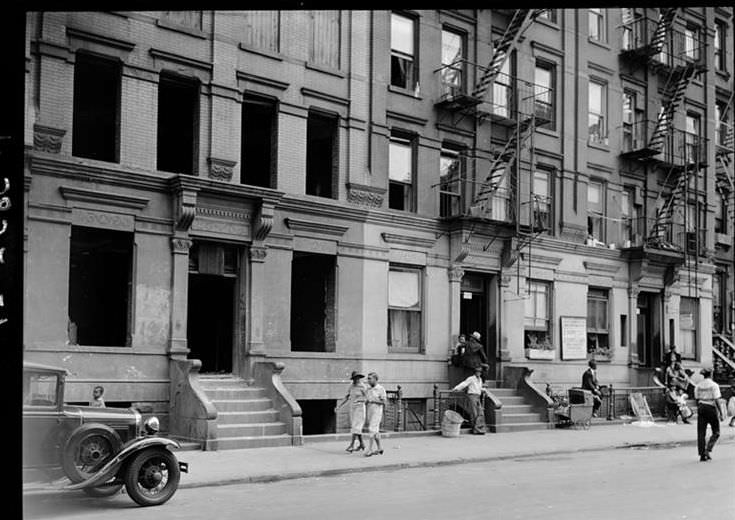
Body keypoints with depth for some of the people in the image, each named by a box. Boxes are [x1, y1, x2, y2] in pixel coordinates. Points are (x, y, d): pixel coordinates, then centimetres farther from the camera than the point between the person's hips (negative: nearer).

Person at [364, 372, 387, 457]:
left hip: (377, 412, -7)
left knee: (372, 430, -14)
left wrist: (372, 400, -17)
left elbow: (383, 402, -12)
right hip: (369, 411, 7)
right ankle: (380, 448, 21)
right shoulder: (368, 389, 12)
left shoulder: (381, 389, -8)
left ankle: (370, 449, -14)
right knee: (375, 431, 11)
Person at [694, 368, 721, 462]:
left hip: (701, 408, 4)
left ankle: (702, 455, 2)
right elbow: (716, 400, -12)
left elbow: (697, 399, 9)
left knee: (701, 433, 5)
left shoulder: (698, 385, 6)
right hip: (711, 408, -4)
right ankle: (708, 450, -6)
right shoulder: (714, 385, -8)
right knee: (716, 432, 10)